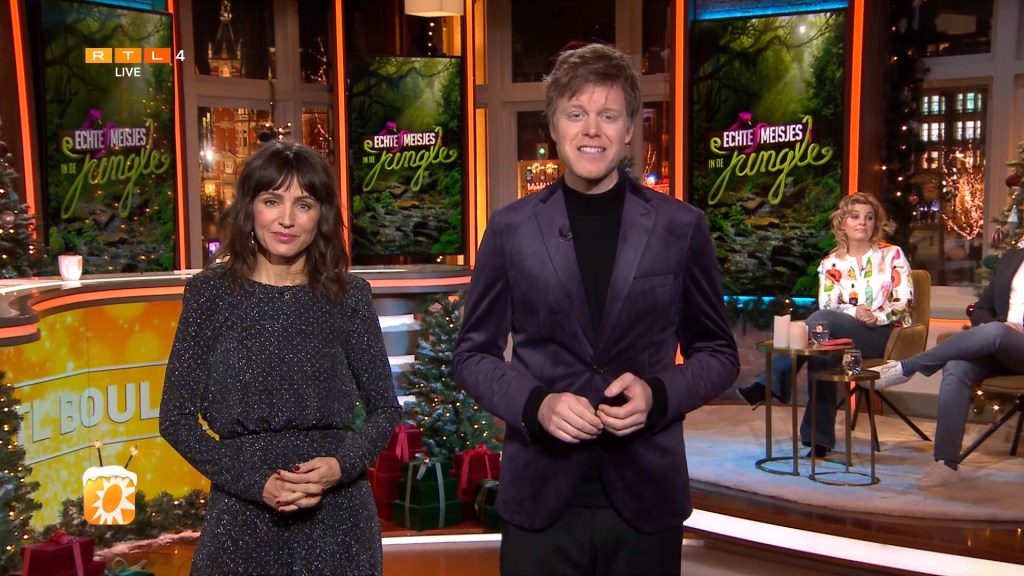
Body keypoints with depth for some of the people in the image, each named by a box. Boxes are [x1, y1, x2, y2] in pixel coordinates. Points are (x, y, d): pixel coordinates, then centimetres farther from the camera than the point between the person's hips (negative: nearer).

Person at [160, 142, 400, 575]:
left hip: (337, 516, 1)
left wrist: (342, 465, -13)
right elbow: (176, 418, -2)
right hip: (243, 515, -1)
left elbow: (384, 408, 5)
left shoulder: (348, 295, -1)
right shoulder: (211, 292, -3)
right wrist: (254, 481, -13)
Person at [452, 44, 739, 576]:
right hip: (539, 496, 0)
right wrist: (535, 405, -13)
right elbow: (473, 354, 5)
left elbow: (718, 352, 7)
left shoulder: (681, 227, 0)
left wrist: (659, 394, -12)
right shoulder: (510, 229, 0)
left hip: (647, 497, 0)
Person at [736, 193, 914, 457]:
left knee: (821, 320, -31)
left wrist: (877, 316, -19)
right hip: (840, 334, 4)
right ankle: (819, 440, -31)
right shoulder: (830, 263, 11)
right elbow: (827, 305, 0)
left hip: (885, 335, -3)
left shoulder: (892, 255, 6)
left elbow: (905, 300, -1)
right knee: (821, 352, -33)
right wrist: (854, 313, -20)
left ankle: (768, 385, -35)